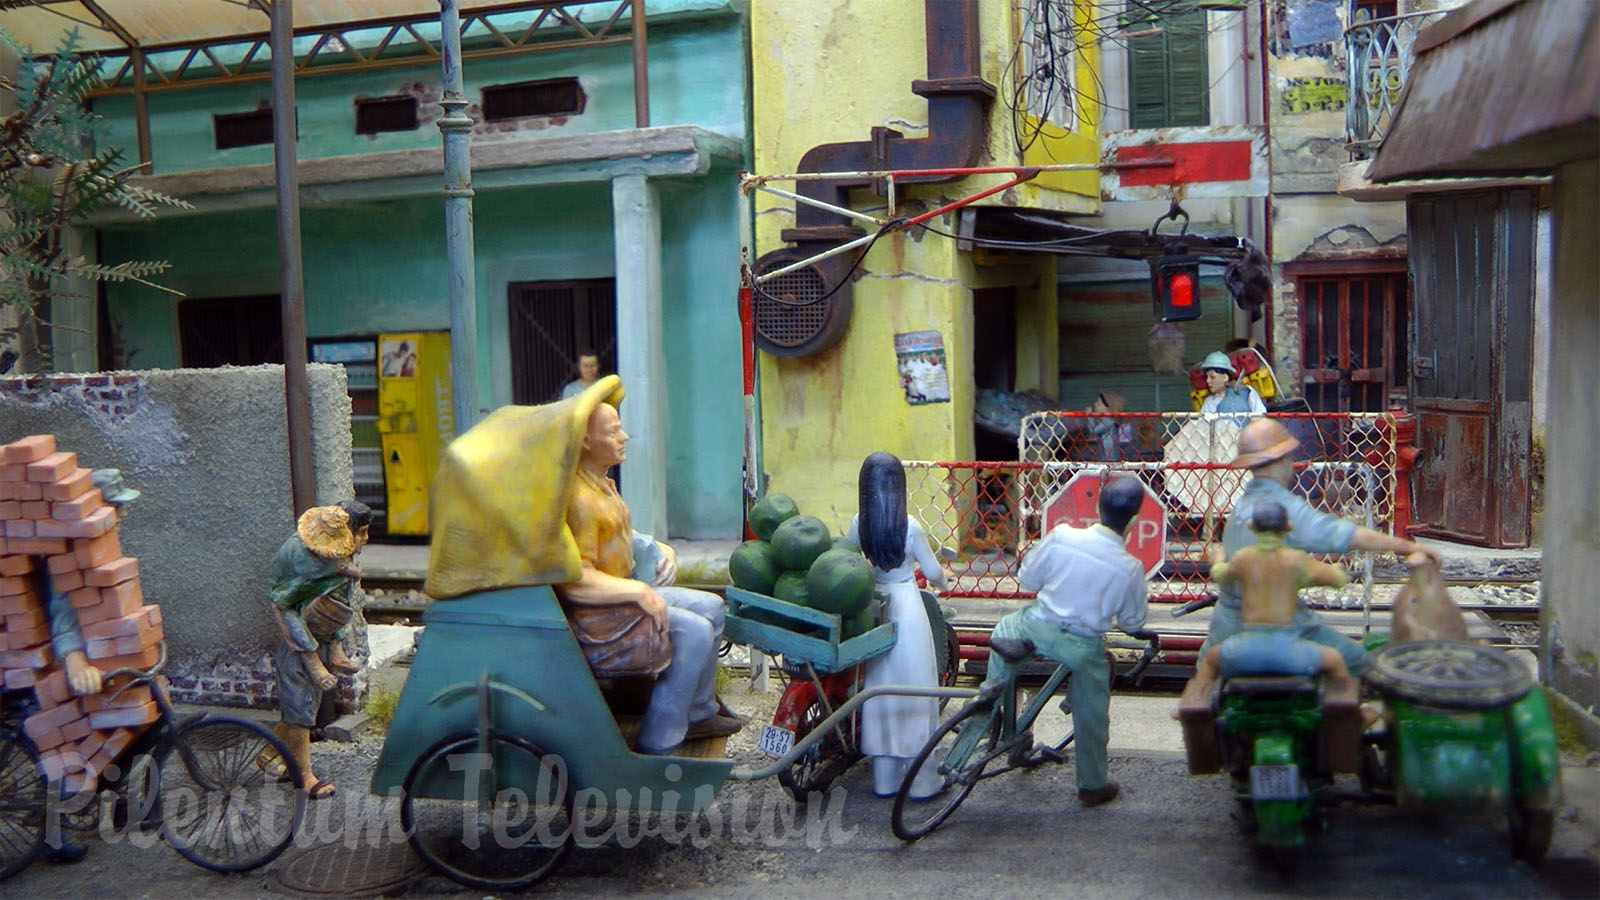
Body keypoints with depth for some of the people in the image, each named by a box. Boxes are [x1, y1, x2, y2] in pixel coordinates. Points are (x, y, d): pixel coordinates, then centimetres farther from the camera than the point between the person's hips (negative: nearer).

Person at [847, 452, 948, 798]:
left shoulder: (858, 524, -5)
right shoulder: (909, 526, -14)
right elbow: (932, 571, -4)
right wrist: (941, 583, 19)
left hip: (871, 607, 4)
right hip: (906, 606, -4)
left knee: (878, 687, 12)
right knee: (915, 688, 5)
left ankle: (884, 778, 19)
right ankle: (922, 779, 11)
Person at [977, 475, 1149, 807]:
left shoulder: (1061, 536, -15)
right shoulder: (1130, 568, -15)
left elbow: (1027, 579, -1)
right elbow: (1132, 623, -1)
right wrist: (1142, 599, 18)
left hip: (1037, 628, 1)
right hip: (1085, 647, 0)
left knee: (1005, 628, 34)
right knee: (1091, 717, 20)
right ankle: (1093, 786, 33)